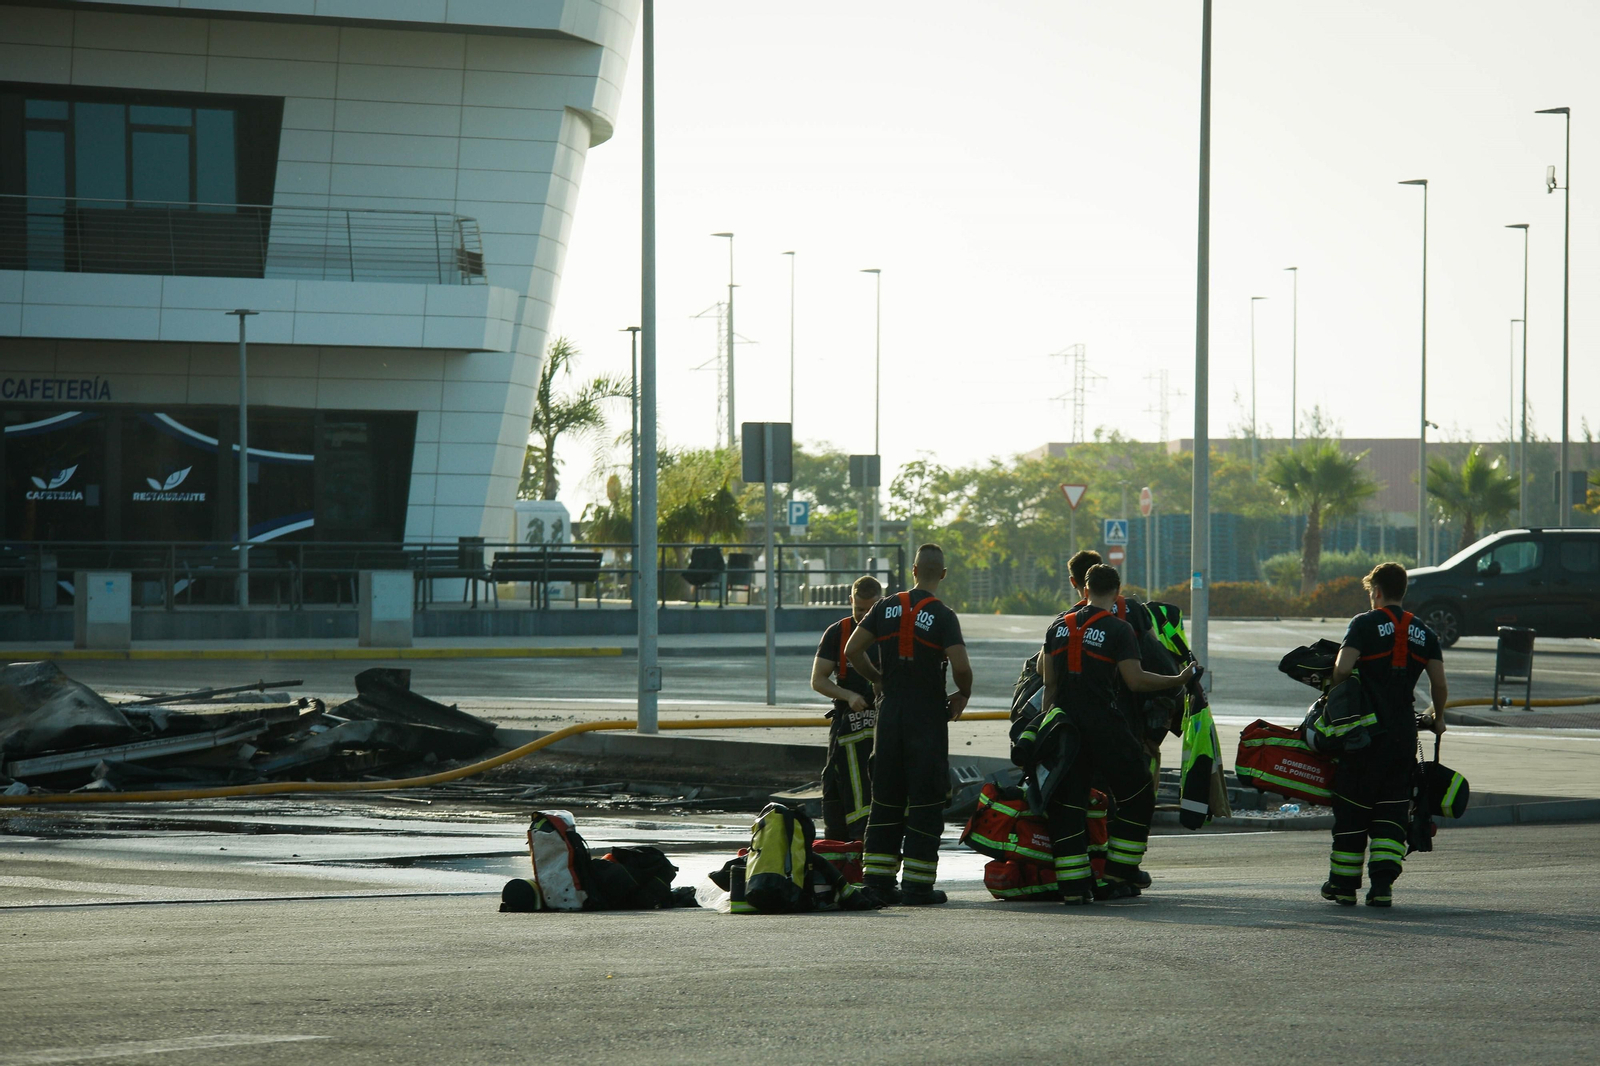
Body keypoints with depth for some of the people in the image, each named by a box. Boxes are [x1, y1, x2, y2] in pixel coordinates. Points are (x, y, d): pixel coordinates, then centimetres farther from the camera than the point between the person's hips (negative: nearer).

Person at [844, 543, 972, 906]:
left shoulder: (887, 607, 3)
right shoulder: (943, 617, -10)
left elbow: (852, 650, 1)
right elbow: (961, 666, -20)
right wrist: (963, 695, 1)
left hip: (890, 713, 4)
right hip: (928, 717, -4)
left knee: (886, 797, 12)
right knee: (926, 800, 1)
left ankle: (878, 880, 12)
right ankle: (917, 885, -1)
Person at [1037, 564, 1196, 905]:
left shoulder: (1058, 627, 9)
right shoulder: (1118, 630, -7)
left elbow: (1049, 683, 11)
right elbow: (1135, 680, -12)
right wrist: (1178, 680, -1)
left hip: (1065, 722, 5)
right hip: (1104, 724, -5)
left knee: (1067, 803, 6)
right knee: (1136, 795, 11)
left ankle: (1073, 886, 1)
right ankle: (1121, 873, 9)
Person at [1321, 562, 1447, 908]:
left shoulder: (1365, 624, -4)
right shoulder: (1424, 633, 9)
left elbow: (1343, 668, -16)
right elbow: (1440, 685, 3)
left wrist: (1333, 686, 5)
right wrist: (1437, 719, 21)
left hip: (1367, 729, -4)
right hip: (1405, 733, 4)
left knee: (1352, 806, 5)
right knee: (1392, 809, 7)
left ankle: (1343, 883, 9)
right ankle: (1382, 883, -5)